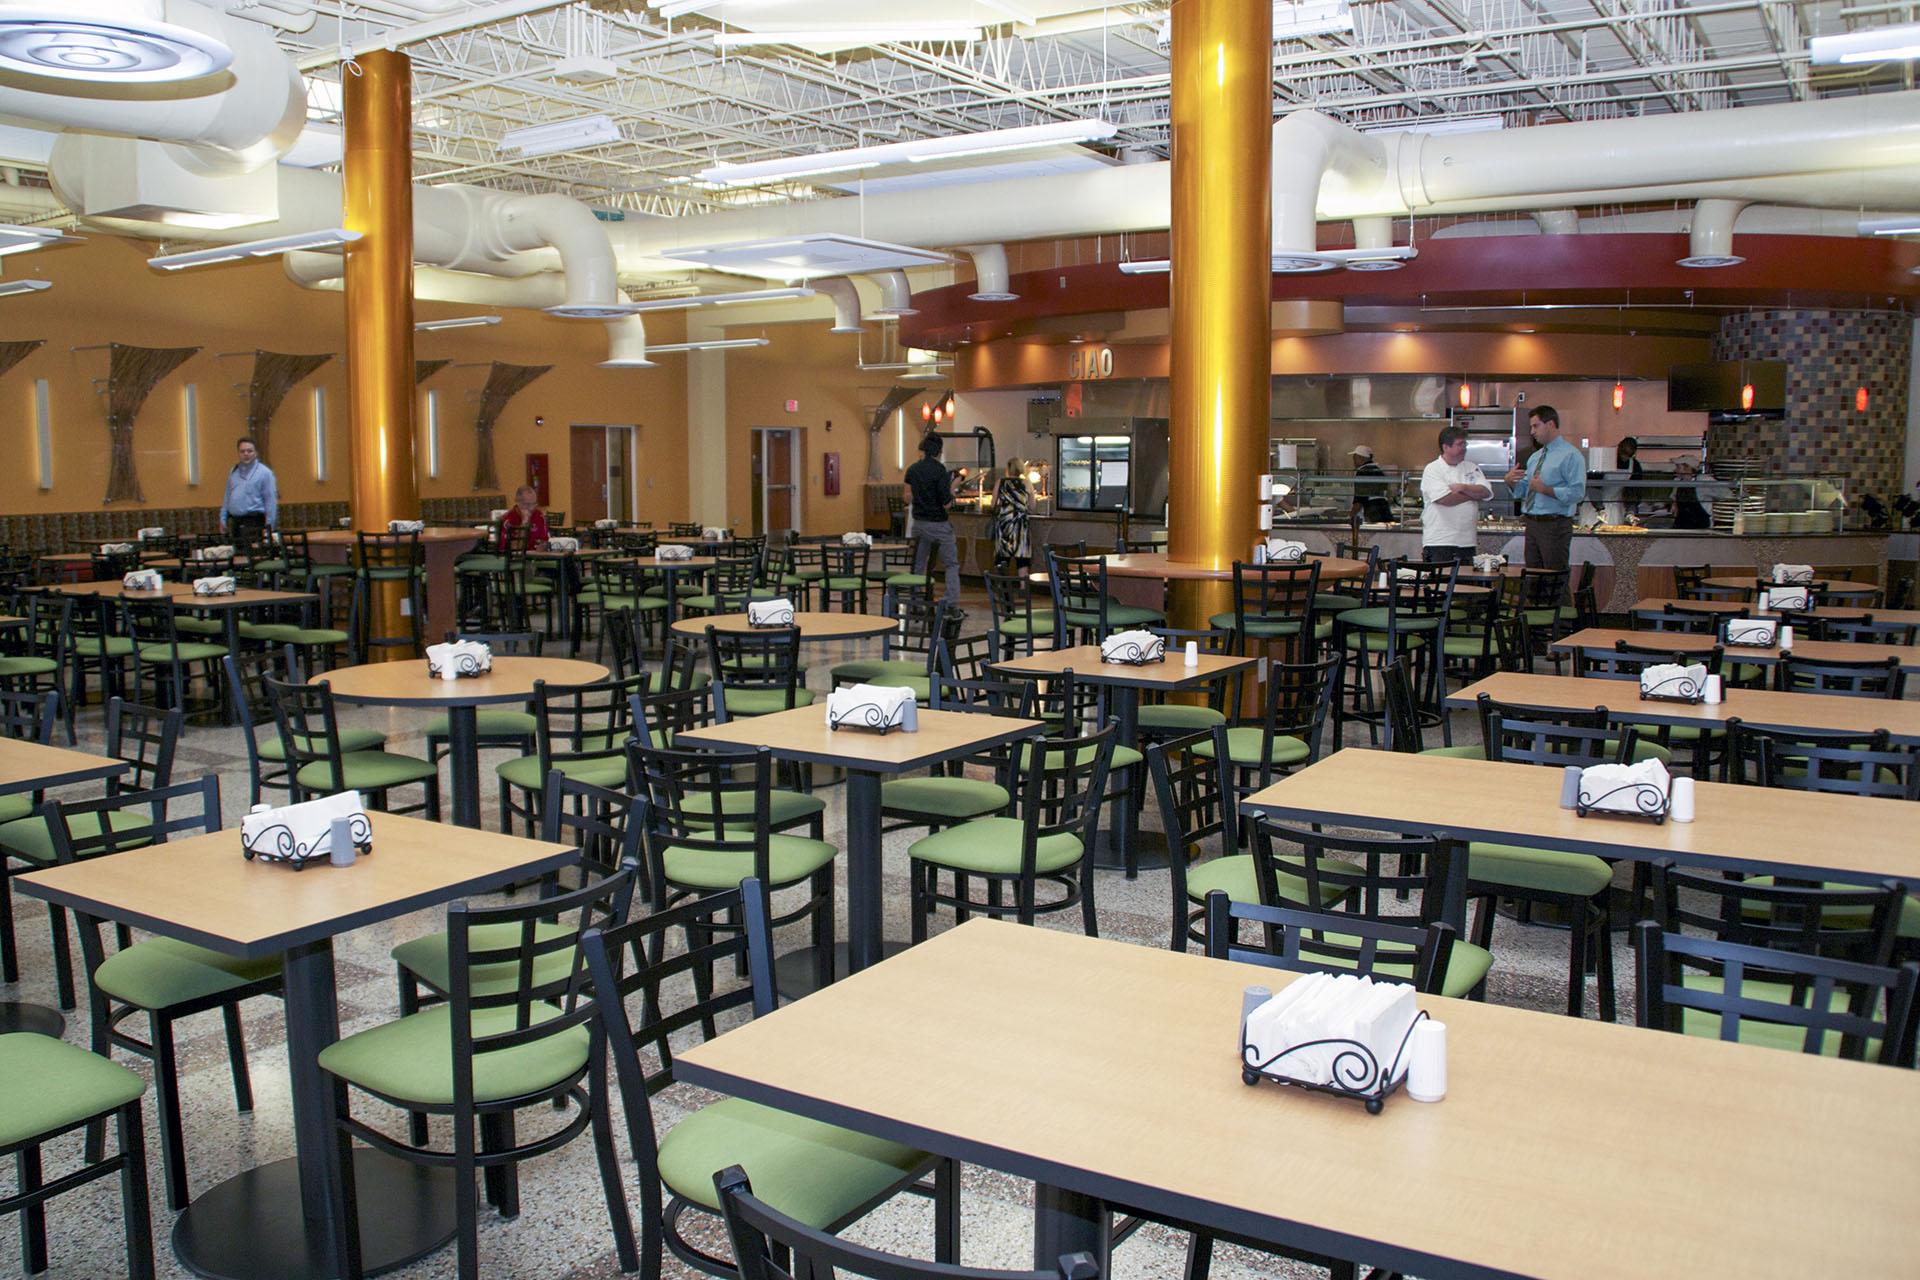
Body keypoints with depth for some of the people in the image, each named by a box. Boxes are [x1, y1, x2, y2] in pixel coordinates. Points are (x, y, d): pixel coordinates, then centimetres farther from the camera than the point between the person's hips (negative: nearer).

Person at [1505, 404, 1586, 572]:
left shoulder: (1570, 455, -7)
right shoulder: (1534, 457, 18)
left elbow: (1577, 493, -17)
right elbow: (1522, 490, 19)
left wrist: (1545, 489, -21)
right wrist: (1510, 481, -1)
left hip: (1555, 526, -8)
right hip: (1532, 525, 8)